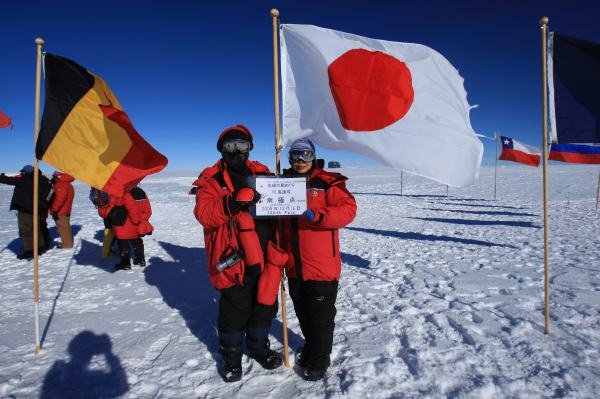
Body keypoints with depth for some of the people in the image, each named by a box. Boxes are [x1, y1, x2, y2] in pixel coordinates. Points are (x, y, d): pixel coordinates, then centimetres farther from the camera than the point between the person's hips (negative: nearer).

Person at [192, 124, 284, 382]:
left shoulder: (261, 172, 12)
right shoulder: (211, 179, -2)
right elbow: (203, 213, -17)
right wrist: (231, 202, -32)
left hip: (264, 256, 5)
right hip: (234, 259, -4)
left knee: (265, 306, 17)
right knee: (234, 310, 7)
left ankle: (258, 347, 40)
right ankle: (231, 356, 30)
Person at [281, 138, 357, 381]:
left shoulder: (328, 182, -6)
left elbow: (348, 210, -16)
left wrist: (317, 215, -28)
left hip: (322, 266, -5)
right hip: (295, 267, 6)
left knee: (321, 316, 7)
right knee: (303, 313, 21)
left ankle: (318, 361, 26)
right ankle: (311, 346, 43)